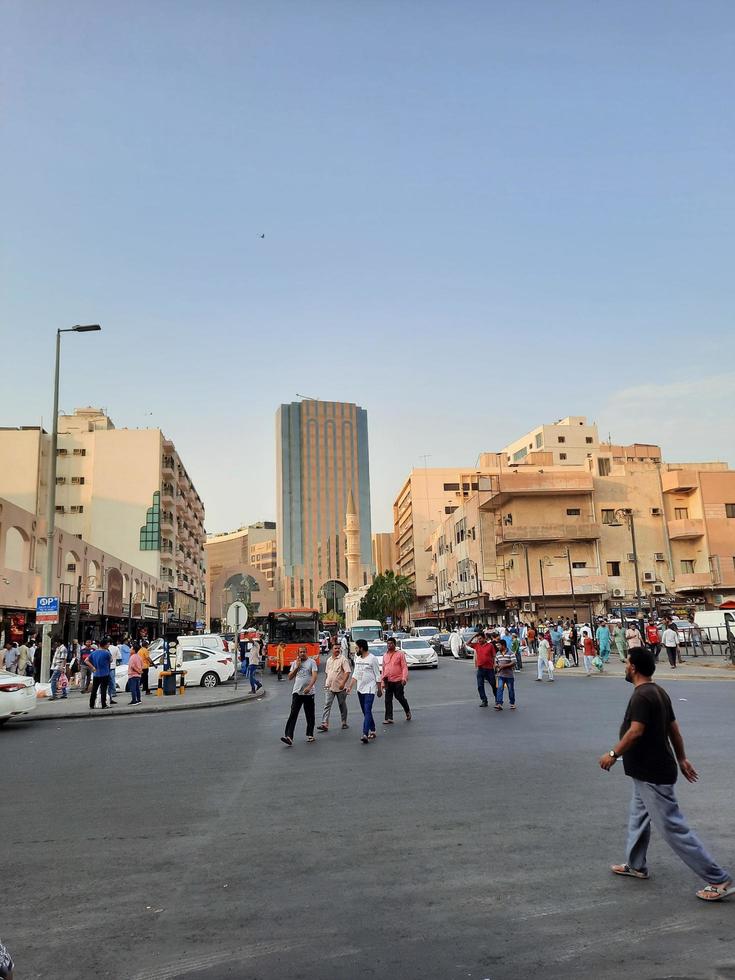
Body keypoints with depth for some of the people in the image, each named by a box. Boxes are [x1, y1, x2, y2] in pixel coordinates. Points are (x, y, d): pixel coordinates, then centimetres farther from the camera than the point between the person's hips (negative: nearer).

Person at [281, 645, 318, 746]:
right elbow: (290, 677, 7)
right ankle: (289, 737, -14)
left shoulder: (312, 662, -2)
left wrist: (309, 687, -27)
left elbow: (314, 676, -13)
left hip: (309, 693, -2)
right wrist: (297, 667, -5)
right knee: (293, 714, -8)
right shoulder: (295, 663, 10)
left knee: (310, 715, 8)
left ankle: (310, 735, 22)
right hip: (297, 692, 2)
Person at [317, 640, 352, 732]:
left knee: (342, 705, 9)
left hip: (340, 687, -5)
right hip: (329, 687, 5)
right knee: (327, 705, -6)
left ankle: (344, 722, 23)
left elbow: (347, 672, -17)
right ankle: (325, 724, -10)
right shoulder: (329, 660, 11)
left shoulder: (343, 659, -9)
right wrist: (326, 682, 20)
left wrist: (343, 683, -26)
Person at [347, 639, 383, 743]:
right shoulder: (357, 659, 10)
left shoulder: (373, 659, -10)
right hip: (360, 689, 7)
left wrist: (379, 689, -6)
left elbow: (378, 676, -7)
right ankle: (372, 731, 24)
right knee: (366, 711, 12)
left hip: (370, 689, -7)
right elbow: (355, 674, 14)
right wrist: (350, 687, 7)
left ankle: (365, 734, -22)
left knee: (367, 711, -15)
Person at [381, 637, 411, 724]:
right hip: (388, 681, 4)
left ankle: (408, 711, 30)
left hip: (398, 681, -4)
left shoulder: (400, 654, -3)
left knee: (400, 697, 4)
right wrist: (383, 681, 14)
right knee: (388, 700, 0)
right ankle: (389, 718, 3)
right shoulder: (385, 655, 12)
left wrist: (404, 678, -20)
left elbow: (404, 667, -7)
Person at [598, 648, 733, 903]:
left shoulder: (641, 696, -23)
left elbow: (635, 731, -29)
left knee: (674, 828, -3)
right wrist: (682, 759, 20)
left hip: (653, 775, -10)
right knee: (638, 817, 22)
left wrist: (613, 754, -18)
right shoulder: (658, 692, 8)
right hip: (647, 772, 10)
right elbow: (674, 728, 13)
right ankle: (636, 865, 36)